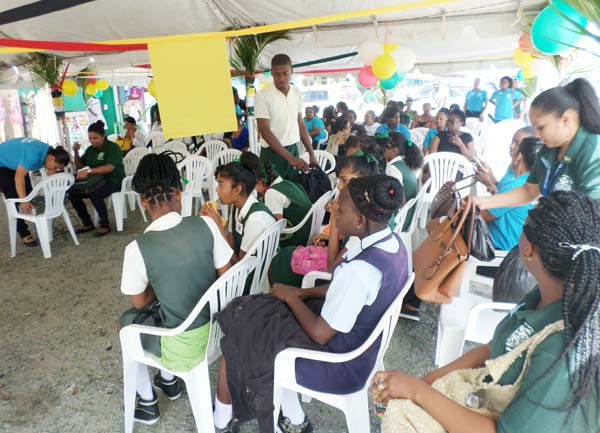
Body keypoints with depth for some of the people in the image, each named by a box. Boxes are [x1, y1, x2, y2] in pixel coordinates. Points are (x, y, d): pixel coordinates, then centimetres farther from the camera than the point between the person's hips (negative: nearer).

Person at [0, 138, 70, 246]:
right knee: (14, 199, -13)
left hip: (16, 164, 8)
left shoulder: (50, 152, -13)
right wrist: (23, 201, -41)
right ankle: (24, 234, -11)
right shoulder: (34, 154, -39)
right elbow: (19, 177, -38)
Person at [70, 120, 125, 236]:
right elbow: (79, 166, 16)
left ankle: (105, 225, -17)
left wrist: (88, 171, -33)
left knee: (95, 195, -34)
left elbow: (109, 167, -27)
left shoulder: (113, 147, -12)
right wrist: (76, 152, -2)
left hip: (113, 181, -7)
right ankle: (87, 224, 5)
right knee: (73, 194, -9)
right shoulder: (90, 150, 10)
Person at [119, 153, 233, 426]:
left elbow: (140, 302, -4)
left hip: (183, 346, -4)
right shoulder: (206, 224, -14)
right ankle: (168, 381, 48)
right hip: (219, 328, 4)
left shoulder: (137, 249, -20)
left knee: (128, 321, 26)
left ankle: (147, 401, 38)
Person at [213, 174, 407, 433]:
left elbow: (320, 334, -24)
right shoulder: (393, 243, -7)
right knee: (258, 316, 15)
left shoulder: (359, 270, -34)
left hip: (341, 366, -8)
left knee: (242, 338, 7)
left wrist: (291, 297, -9)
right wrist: (303, 293, 0)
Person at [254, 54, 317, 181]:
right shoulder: (262, 96, -13)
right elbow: (265, 132, -18)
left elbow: (300, 124, 12)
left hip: (293, 150, 5)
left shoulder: (297, 93, 4)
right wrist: (289, 157, -27)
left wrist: (311, 153, 8)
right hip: (272, 153, -4)